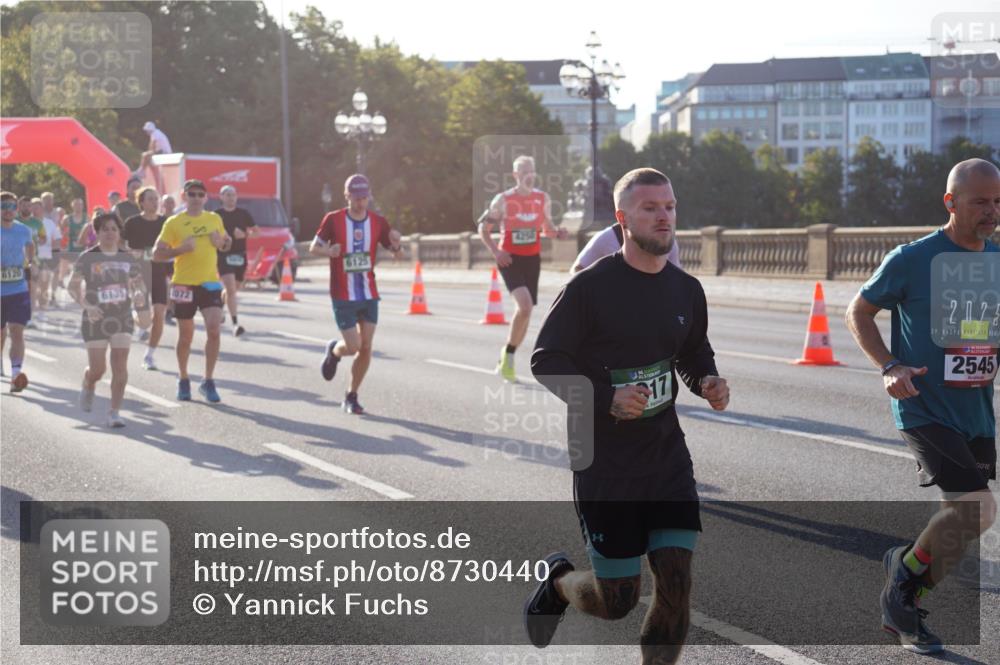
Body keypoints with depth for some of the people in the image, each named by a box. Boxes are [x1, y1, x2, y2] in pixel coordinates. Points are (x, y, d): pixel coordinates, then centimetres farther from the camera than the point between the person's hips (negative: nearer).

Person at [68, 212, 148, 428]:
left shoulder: (128, 259, 5)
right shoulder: (87, 258, -5)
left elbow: (139, 283, 15)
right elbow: (73, 286, -3)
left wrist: (139, 295, -8)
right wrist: (86, 305, -19)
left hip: (122, 319, 2)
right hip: (95, 321, -2)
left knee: (120, 366, -7)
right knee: (97, 369, 0)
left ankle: (114, 411, 0)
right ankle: (88, 388, 36)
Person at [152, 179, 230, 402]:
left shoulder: (215, 219, 8)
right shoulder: (174, 223, -3)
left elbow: (226, 244, 22)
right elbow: (157, 254, -5)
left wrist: (221, 241, -2)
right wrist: (181, 249, -19)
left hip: (210, 282, 2)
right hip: (184, 283, -2)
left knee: (213, 330, -12)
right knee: (185, 335, 8)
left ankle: (209, 382, -2)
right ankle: (183, 380, 27)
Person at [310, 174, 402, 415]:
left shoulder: (378, 222, 1)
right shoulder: (334, 219, -7)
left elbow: (396, 254, 7)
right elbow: (314, 247, 2)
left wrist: (396, 244, -17)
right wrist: (328, 251, -21)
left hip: (369, 296, 3)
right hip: (343, 297, -3)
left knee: (366, 348, 0)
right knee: (353, 346, -8)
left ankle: (352, 396, 15)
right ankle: (333, 351, 29)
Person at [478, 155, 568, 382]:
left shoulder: (542, 198, 4)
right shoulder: (503, 200, -7)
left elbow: (547, 229, 15)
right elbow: (483, 228, 1)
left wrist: (557, 234, -8)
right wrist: (495, 251, -13)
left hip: (532, 260, 5)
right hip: (510, 260, -5)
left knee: (525, 311, 7)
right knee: (525, 306, -23)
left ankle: (506, 359, 24)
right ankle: (508, 353, -5)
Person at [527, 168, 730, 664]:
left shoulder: (687, 290, 6)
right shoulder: (590, 287, -12)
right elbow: (546, 362, -9)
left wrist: (707, 381, -1)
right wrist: (607, 399, -23)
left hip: (666, 454, 5)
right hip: (603, 461, -5)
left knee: (676, 580, -6)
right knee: (616, 601, 0)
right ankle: (557, 580, 34)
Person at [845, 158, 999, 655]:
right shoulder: (912, 260, -10)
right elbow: (859, 312, 2)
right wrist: (889, 367, -12)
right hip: (924, 410, -6)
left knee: (958, 524, 10)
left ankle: (902, 610, 29)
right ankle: (906, 569, 5)